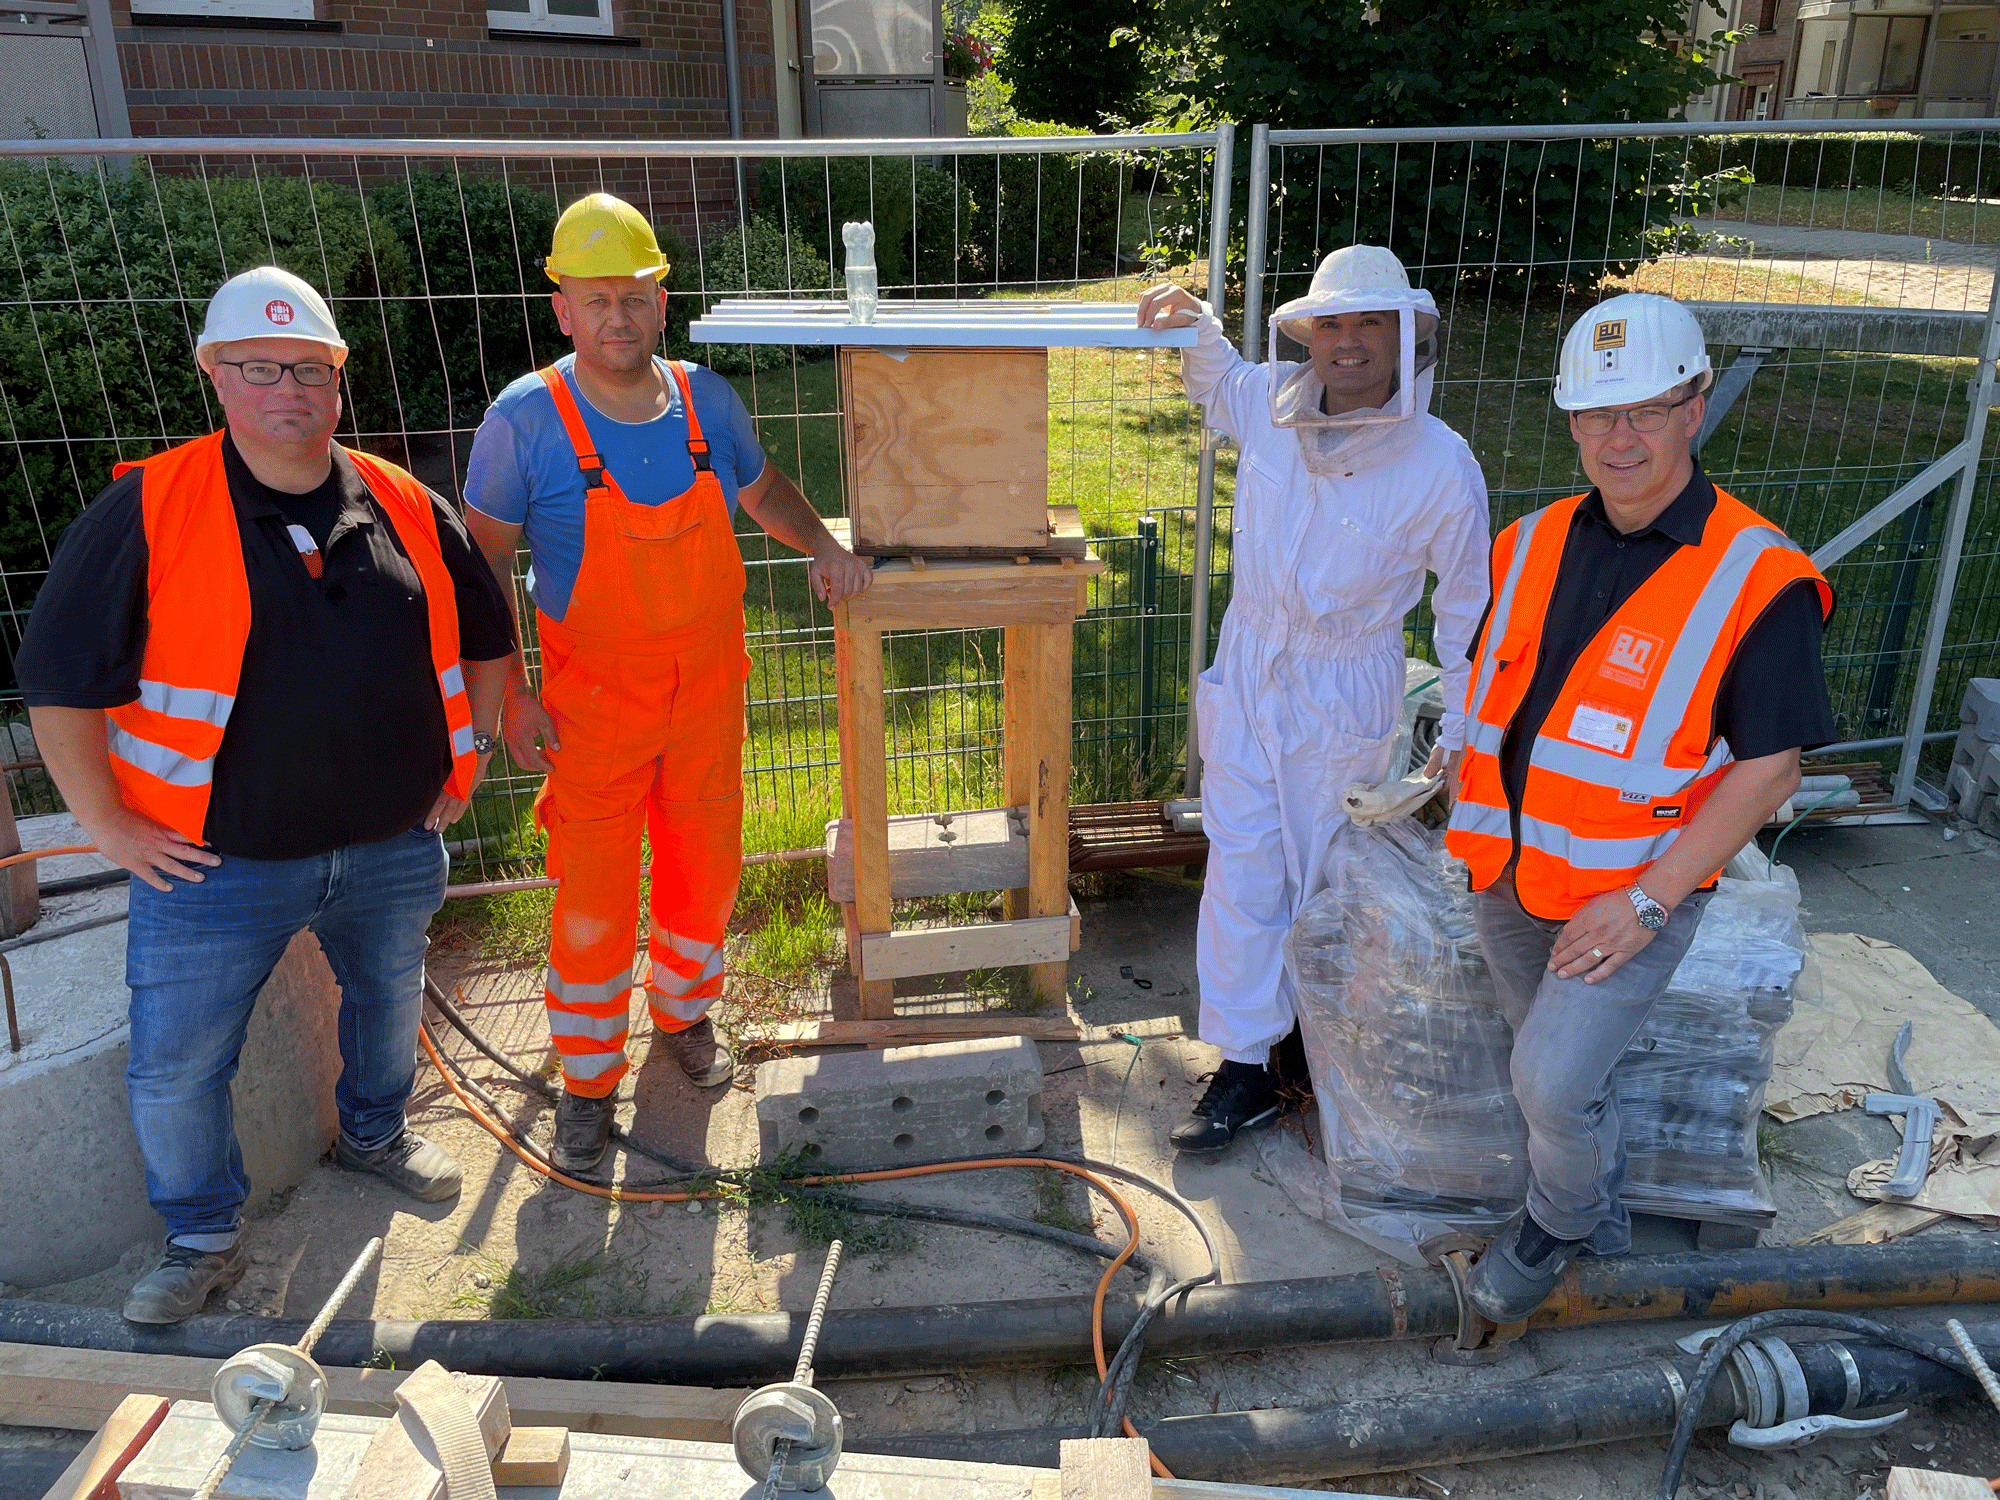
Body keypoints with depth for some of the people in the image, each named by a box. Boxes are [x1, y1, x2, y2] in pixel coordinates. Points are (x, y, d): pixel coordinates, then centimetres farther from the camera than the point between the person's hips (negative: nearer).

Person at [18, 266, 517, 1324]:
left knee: (390, 999, 23)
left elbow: (485, 634, 14)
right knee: (173, 1070, 5)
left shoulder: (406, 508, 0)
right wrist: (107, 823, -8)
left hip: (392, 845, 3)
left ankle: (374, 1131, 52)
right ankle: (203, 1240, 30)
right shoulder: (147, 509, -11)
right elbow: (60, 674, -7)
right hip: (215, 861, -3)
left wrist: (470, 751, 10)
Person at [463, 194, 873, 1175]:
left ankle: (683, 1011, 44)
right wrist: (510, 694, -10)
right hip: (593, 706, -3)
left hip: (707, 691, 4)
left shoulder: (707, 401, -4)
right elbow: (484, 563, -6)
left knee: (704, 869, 16)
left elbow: (763, 488, 16)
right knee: (593, 897, 4)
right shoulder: (526, 420, -14)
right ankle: (587, 1080, 25)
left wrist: (820, 546, -1)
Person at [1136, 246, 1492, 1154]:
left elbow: (1468, 605, -5)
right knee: (1241, 871, 5)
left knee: (1322, 874, 13)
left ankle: (1305, 1027, 39)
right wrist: (1195, 324, -4)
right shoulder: (1269, 403, -9)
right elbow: (1216, 383, 18)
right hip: (1247, 671, 3)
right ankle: (1243, 1065, 18)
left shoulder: (1441, 467, -18)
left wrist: (1463, 733, 1)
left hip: (1341, 695, -3)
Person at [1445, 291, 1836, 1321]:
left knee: (1552, 1082, -10)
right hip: (1509, 875, 5)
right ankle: (1600, 1217, 46)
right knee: (1560, 1071, 19)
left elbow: (1770, 769, -15)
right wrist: (1470, 806, 5)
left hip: (1633, 890, -5)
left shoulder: (1756, 581, -15)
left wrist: (1647, 899, -18)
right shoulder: (1532, 544, 1)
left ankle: (1560, 1224, 23)